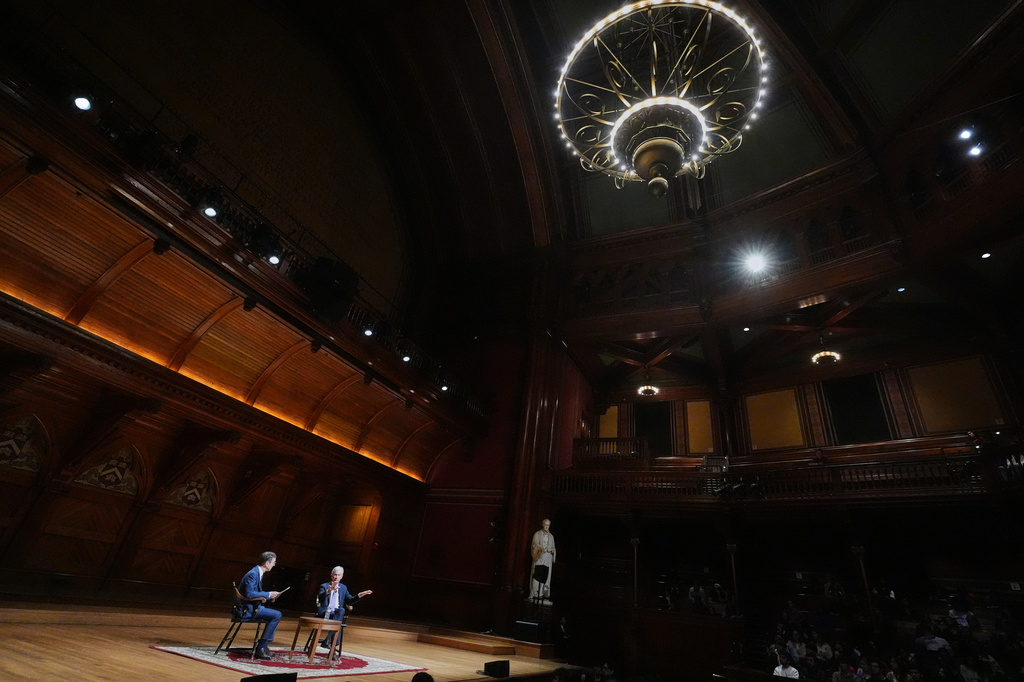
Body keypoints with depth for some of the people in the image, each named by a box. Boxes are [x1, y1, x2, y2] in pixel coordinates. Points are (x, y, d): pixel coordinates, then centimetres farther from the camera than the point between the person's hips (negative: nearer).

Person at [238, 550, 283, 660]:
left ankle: (263, 646, 15)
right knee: (277, 615, -18)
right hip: (247, 610, -10)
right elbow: (249, 594, -28)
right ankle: (261, 648, -11)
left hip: (252, 606, 10)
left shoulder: (258, 573, 11)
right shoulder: (252, 574, -20)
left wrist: (270, 595, 5)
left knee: (276, 613, 16)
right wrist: (268, 595, -19)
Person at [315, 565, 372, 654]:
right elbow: (320, 597, -16)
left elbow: (350, 601, 18)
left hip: (337, 614, 3)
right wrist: (329, 590, -37)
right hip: (325, 614, -3)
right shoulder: (324, 586, 6)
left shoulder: (343, 588, 19)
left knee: (341, 610, -36)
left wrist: (360, 595, 0)